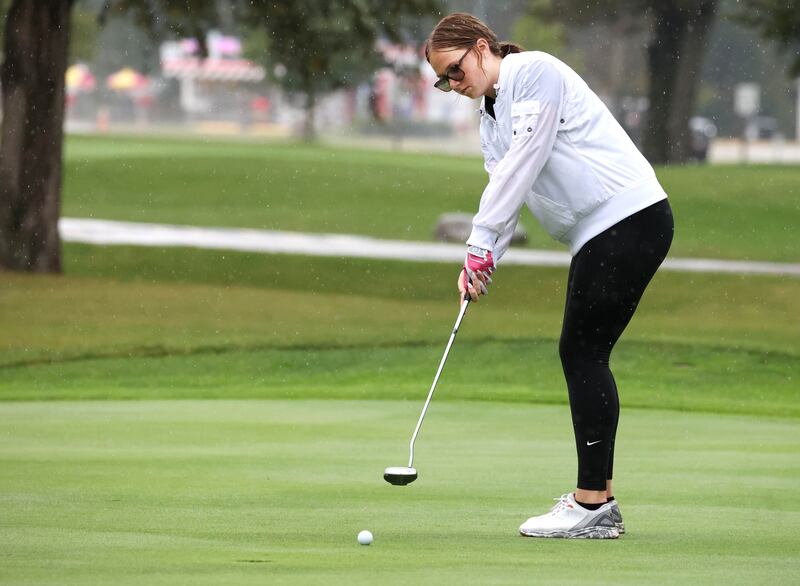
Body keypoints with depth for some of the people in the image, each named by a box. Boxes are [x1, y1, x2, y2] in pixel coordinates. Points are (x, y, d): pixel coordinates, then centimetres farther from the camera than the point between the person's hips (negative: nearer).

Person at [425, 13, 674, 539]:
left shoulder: (535, 72, -9)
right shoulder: (491, 119, 19)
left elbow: (521, 164, -16)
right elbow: (503, 189, 12)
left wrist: (480, 244, -16)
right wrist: (483, 262, -6)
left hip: (631, 215, -10)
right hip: (596, 236, 10)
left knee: (583, 351, -11)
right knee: (581, 354, 9)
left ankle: (591, 503, -11)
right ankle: (600, 501, 13)